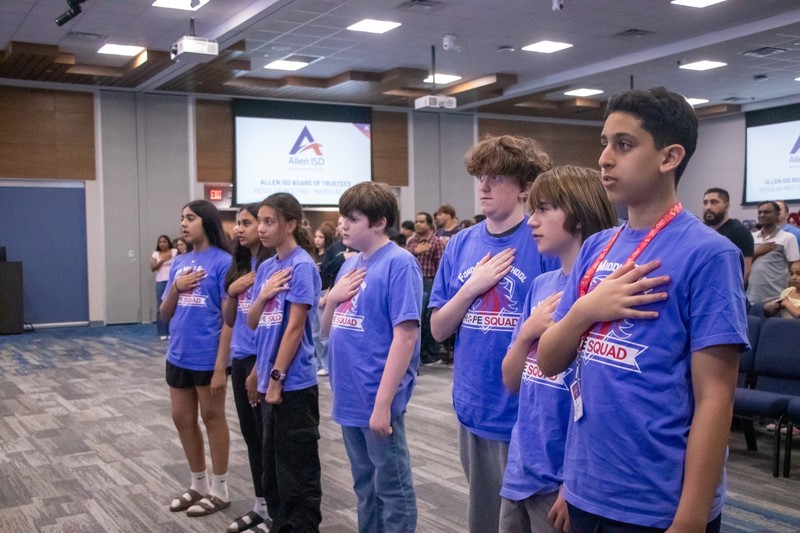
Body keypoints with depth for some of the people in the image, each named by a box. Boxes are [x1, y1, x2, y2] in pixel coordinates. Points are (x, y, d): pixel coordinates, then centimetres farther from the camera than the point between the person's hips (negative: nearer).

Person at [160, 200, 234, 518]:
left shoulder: (222, 262, -11)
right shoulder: (179, 263, 9)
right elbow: (165, 314, 13)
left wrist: (220, 367, -17)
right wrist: (176, 288, -7)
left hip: (208, 357, -7)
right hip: (178, 356, 7)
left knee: (212, 419, 7)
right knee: (182, 419, 15)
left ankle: (219, 490, 23)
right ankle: (198, 485, 32)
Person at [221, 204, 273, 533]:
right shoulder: (238, 267, 10)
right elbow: (229, 320, 13)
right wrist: (232, 292, -5)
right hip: (240, 358, 8)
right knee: (250, 433, 15)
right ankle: (260, 504, 28)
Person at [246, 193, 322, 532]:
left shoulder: (302, 266, -13)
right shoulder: (266, 267, 10)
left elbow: (295, 327, -17)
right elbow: (253, 323, 11)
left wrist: (276, 376, -16)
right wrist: (263, 295, -9)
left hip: (293, 382, -8)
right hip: (270, 378, 8)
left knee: (298, 466, 2)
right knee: (273, 461, 18)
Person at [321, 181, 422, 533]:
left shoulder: (399, 263, -14)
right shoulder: (350, 265, 10)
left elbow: (405, 336, -19)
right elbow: (329, 327, 15)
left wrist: (383, 402, -22)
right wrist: (332, 298, -6)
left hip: (377, 399, -8)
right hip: (349, 397, 8)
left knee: (392, 489, 7)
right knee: (365, 486, 20)